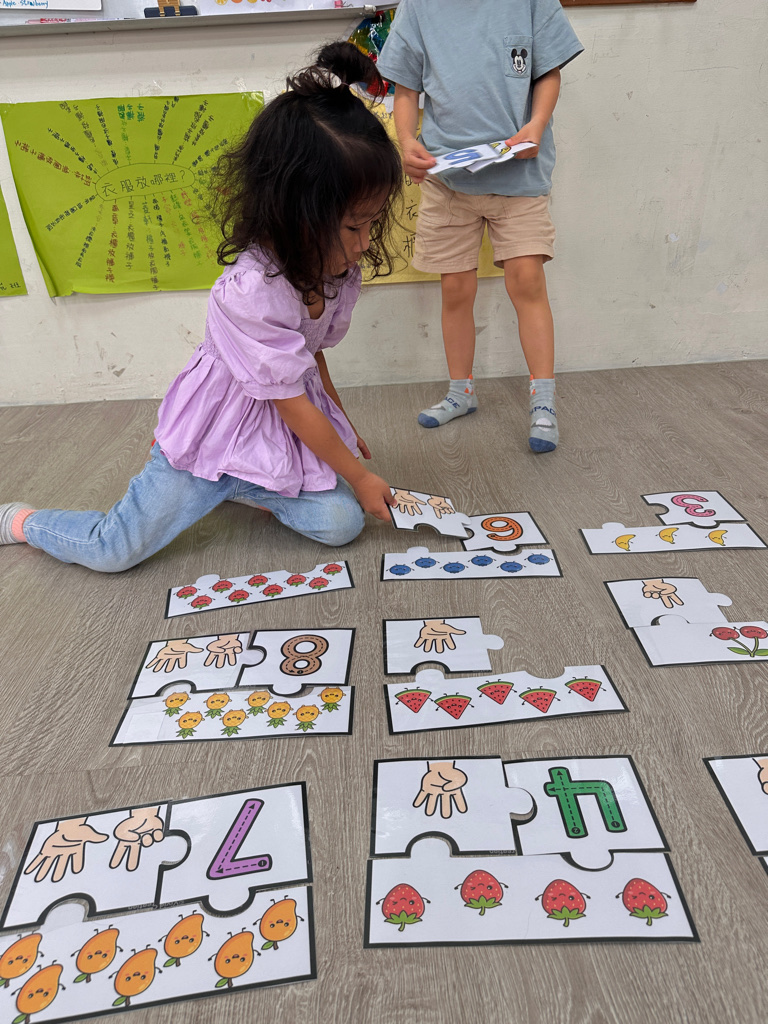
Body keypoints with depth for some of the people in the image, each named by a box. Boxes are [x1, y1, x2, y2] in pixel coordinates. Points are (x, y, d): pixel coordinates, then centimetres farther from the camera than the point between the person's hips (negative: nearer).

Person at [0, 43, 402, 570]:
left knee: (341, 524, -11)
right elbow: (294, 405, -23)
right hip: (217, 430, -6)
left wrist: (343, 426, 21)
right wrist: (358, 476, -13)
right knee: (113, 552, -7)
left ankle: (242, 485, 15)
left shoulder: (337, 273, -5)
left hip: (280, 433, 7)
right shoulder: (249, 292, -30)